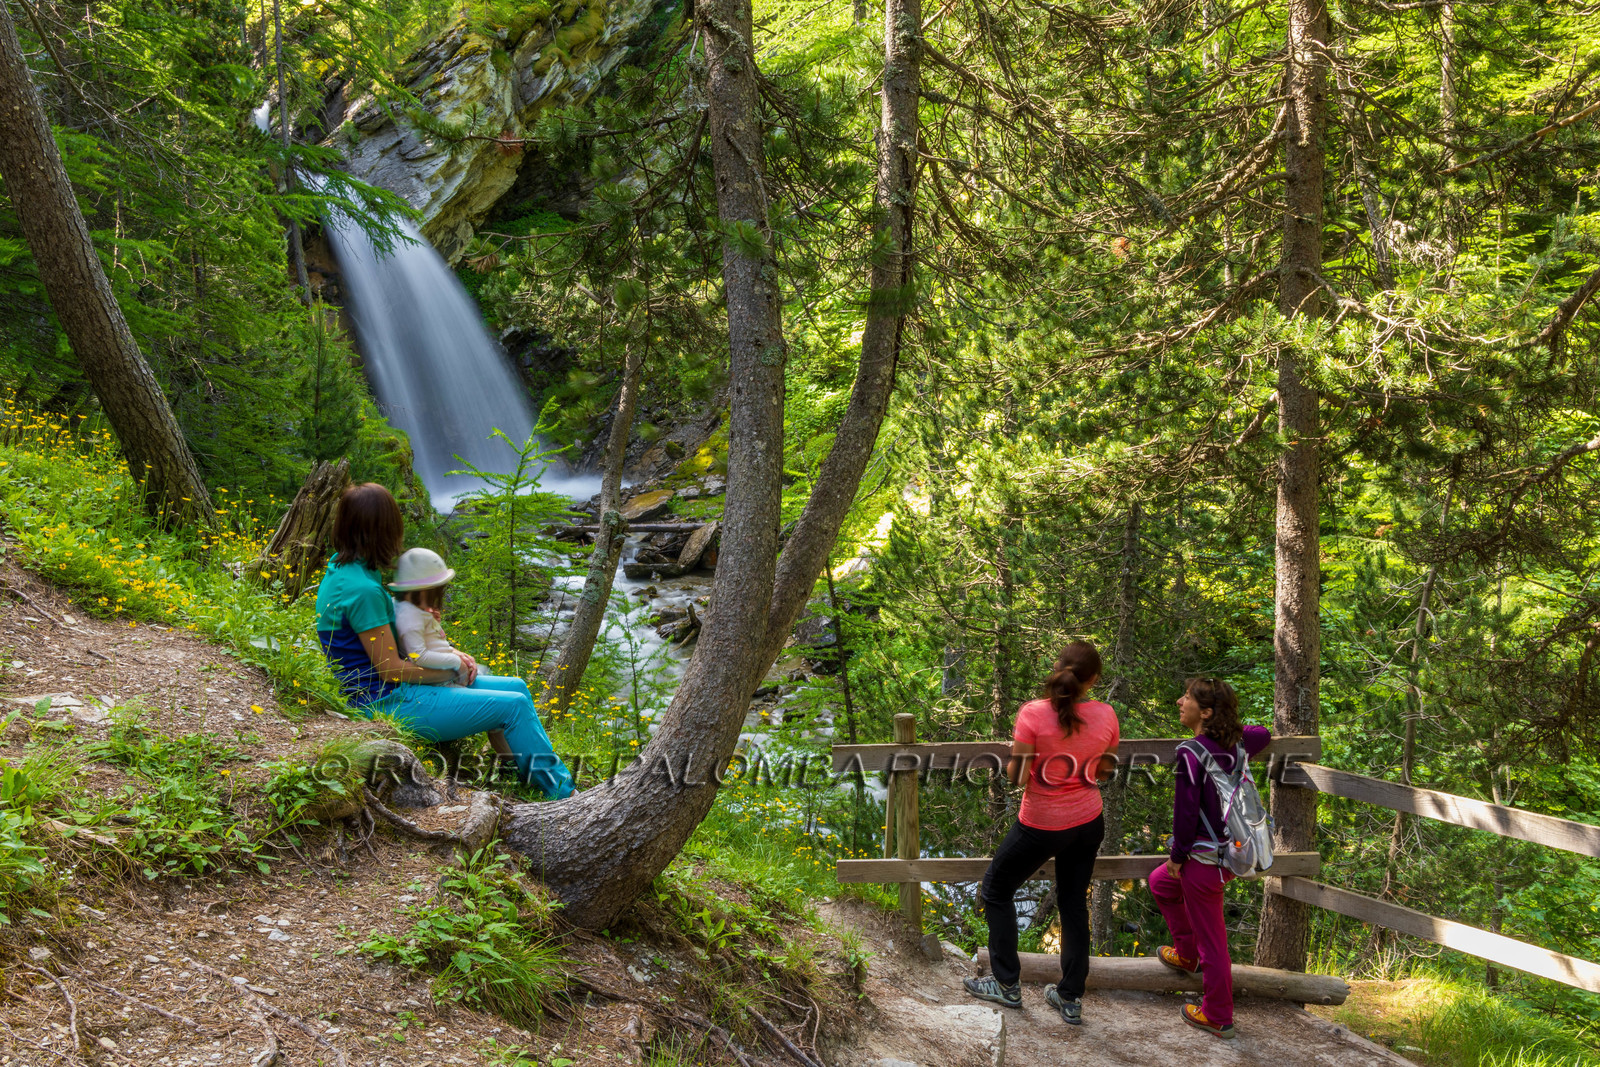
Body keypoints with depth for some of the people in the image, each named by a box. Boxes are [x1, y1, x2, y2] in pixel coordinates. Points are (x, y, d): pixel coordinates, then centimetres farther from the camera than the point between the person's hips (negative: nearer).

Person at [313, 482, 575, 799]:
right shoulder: (362, 589, -26)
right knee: (513, 706, -10)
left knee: (516, 687, 10)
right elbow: (390, 668, -21)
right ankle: (564, 796, 2)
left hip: (392, 690, 10)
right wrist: (451, 672, -7)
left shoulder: (341, 568, 5)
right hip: (391, 704, -10)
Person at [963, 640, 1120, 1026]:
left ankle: (1007, 985, 22)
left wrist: (1013, 758, 1)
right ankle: (1071, 998, 25)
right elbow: (1105, 770, 5)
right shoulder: (1105, 715, -10)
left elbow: (1016, 776, -20)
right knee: (1074, 903, 19)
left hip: (1043, 827, -4)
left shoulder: (1034, 713, -23)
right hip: (1089, 822, 5)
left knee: (996, 889, 16)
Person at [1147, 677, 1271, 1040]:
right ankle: (1187, 956, 41)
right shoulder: (1233, 746, 1)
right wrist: (1229, 728, 30)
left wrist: (1176, 855, -8)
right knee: (1161, 882, 29)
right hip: (1231, 849, 9)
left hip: (1205, 857, -9)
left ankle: (1218, 1017, 19)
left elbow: (1186, 812, -21)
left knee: (1210, 938, 6)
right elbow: (1262, 734, 23)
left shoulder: (1191, 754, -23)